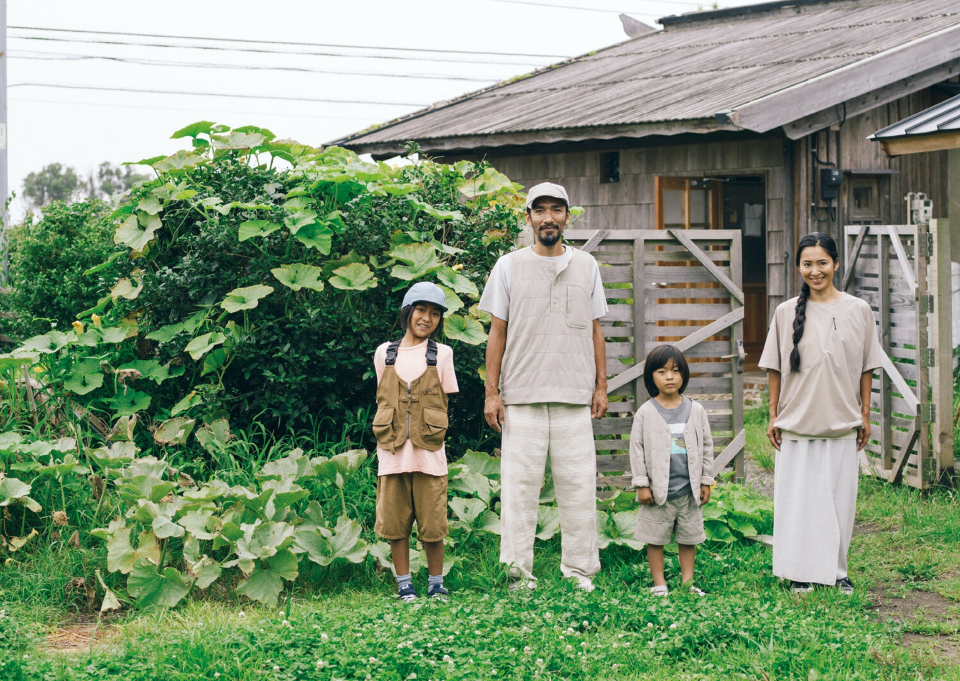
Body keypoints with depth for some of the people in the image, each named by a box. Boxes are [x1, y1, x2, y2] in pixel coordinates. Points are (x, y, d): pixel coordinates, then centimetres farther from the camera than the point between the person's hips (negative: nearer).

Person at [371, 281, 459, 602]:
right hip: (392, 454, 1)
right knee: (395, 522, 3)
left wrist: (431, 435, -1)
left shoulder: (442, 354, 6)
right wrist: (388, 436, 4)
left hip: (429, 453, -1)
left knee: (432, 522, 0)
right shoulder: (385, 354, 9)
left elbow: (444, 403, 8)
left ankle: (436, 584, 13)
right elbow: (382, 399, 14)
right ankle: (404, 585, 13)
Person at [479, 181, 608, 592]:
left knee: (579, 486, 0)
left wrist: (601, 385, 8)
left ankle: (579, 572, 8)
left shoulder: (586, 266, 12)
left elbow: (595, 331, 15)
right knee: (519, 485, -3)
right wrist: (492, 393, 0)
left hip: (575, 398, 2)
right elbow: (497, 333, 6)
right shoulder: (508, 267, 6)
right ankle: (518, 574, 3)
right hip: (522, 398, -1)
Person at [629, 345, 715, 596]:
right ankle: (659, 583, 14)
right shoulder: (645, 413, -3)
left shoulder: (696, 411, 4)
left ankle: (688, 580, 21)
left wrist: (706, 481, 8)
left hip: (689, 490, 2)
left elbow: (706, 447, 10)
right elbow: (637, 450, -2)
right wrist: (641, 484, -6)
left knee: (689, 537, 10)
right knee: (655, 538, 4)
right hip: (658, 489, -2)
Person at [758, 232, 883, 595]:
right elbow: (775, 369, 5)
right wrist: (773, 416, 4)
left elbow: (866, 368, 6)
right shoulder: (786, 312, 0)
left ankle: (836, 572, 19)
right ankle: (800, 573, 14)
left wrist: (865, 415, 5)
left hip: (842, 424, 0)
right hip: (797, 424, 0)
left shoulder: (858, 310, 1)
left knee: (840, 499, 6)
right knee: (797, 497, 3)